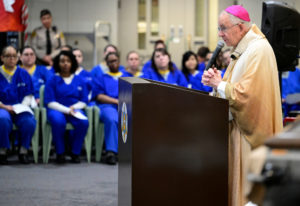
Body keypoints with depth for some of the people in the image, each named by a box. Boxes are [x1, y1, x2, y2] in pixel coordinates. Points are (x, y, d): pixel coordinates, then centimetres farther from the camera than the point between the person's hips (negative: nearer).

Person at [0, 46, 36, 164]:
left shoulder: (23, 74, 12)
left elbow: (28, 95, 10)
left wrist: (22, 107, -7)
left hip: (20, 108, 2)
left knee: (30, 121, -33)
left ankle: (23, 151, -13)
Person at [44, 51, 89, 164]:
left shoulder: (79, 80, 14)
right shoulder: (52, 80, 5)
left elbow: (84, 101, 12)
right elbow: (50, 102, -3)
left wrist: (74, 108, -10)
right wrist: (67, 110, -15)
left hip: (74, 108, 2)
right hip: (56, 109, -2)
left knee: (84, 122, -32)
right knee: (58, 121, -39)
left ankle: (75, 153, -14)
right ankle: (60, 153, -20)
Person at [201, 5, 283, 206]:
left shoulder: (258, 50, -18)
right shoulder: (242, 49, 14)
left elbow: (247, 93, -26)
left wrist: (219, 84, -11)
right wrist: (218, 80, 1)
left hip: (250, 131, -10)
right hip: (237, 127, 10)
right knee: (236, 182, 12)